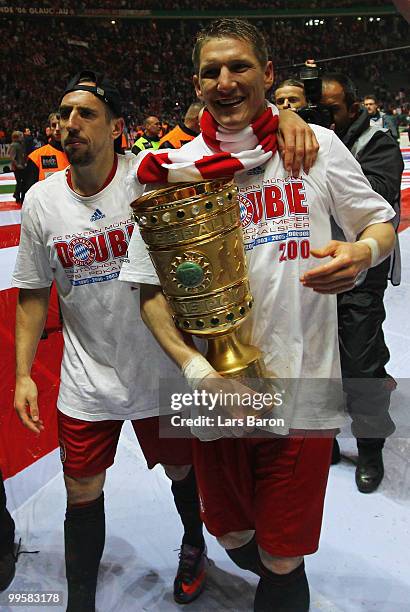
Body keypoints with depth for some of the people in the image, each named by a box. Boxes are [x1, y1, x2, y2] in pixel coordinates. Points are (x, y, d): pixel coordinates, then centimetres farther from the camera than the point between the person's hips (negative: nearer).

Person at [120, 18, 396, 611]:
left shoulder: (317, 145, -1)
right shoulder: (174, 170, -1)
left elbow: (381, 222, 9)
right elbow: (151, 288, 0)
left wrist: (363, 251, -15)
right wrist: (193, 366, -15)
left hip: (303, 389, -1)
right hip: (217, 392, 2)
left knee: (283, 561, 10)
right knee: (233, 537, 22)